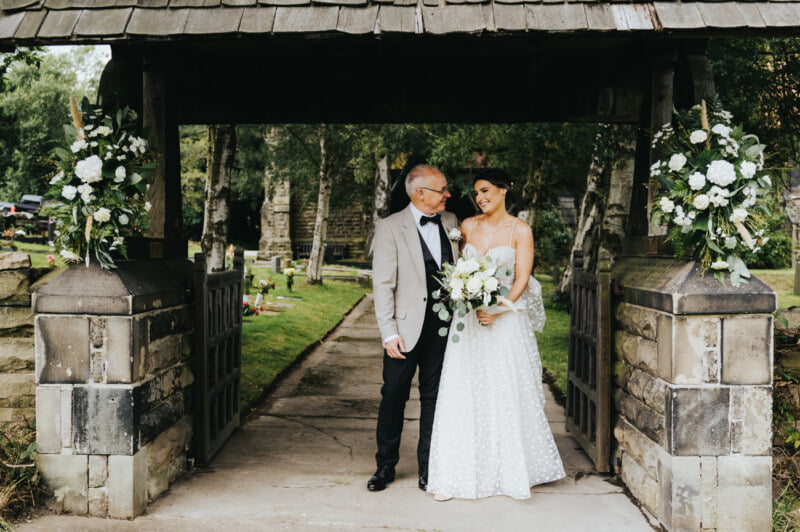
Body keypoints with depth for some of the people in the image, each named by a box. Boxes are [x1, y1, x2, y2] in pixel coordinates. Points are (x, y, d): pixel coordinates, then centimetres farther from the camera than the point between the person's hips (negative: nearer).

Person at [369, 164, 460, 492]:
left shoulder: (450, 222, 9)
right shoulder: (390, 228, -5)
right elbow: (383, 285, -8)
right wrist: (389, 333, -13)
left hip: (443, 326, 4)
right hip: (406, 328, -4)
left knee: (434, 397, 10)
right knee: (393, 397, 4)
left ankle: (428, 468, 21)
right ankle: (385, 466, 20)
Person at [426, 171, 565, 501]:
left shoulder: (520, 230, -2)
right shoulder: (467, 227, 8)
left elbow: (522, 279, -5)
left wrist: (498, 310, -17)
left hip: (506, 320, -3)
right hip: (469, 319, 3)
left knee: (508, 395, 2)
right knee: (463, 395, 1)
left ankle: (515, 473, 16)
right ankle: (455, 475, 7)